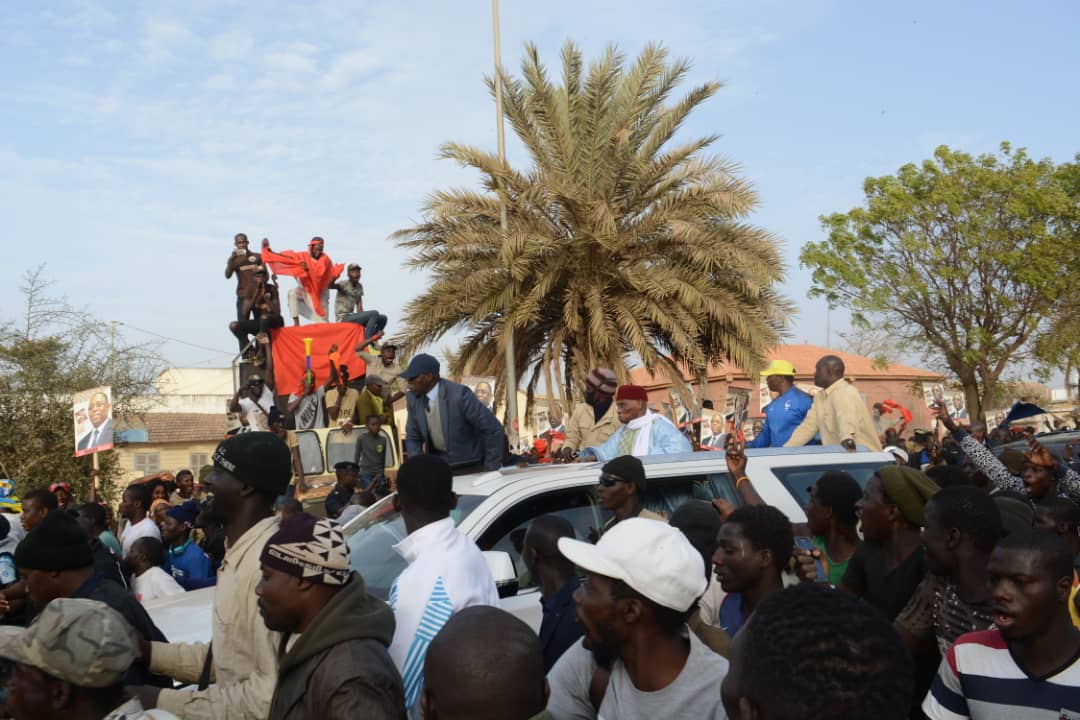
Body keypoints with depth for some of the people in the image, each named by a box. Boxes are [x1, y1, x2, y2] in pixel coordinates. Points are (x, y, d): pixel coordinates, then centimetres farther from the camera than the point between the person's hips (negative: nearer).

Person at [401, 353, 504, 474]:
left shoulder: (459, 394, -25)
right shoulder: (413, 398, -5)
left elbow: (494, 429, -22)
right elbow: (413, 438, 6)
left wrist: (491, 469, -15)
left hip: (469, 467, -5)